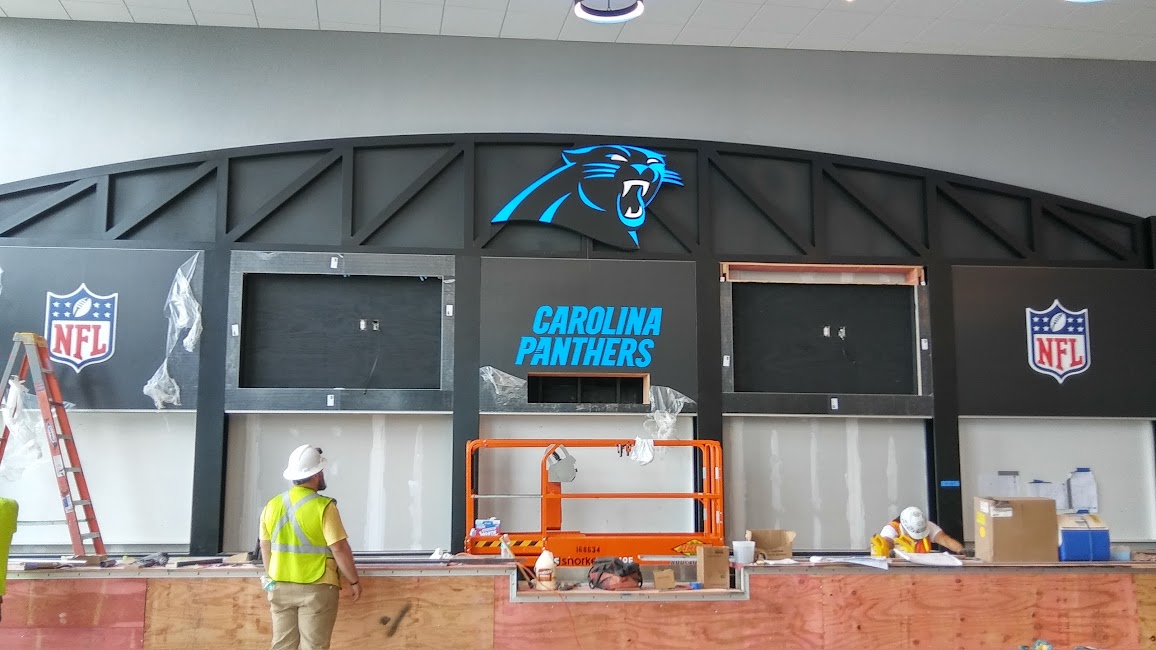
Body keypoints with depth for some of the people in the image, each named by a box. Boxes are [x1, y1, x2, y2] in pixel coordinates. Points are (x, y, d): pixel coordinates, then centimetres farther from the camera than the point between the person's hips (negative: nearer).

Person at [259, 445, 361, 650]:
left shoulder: (272, 506, 1)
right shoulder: (323, 506, -15)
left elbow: (265, 549, 10)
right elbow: (339, 549, -16)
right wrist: (354, 581, -4)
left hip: (281, 587, 5)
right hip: (316, 588, -5)